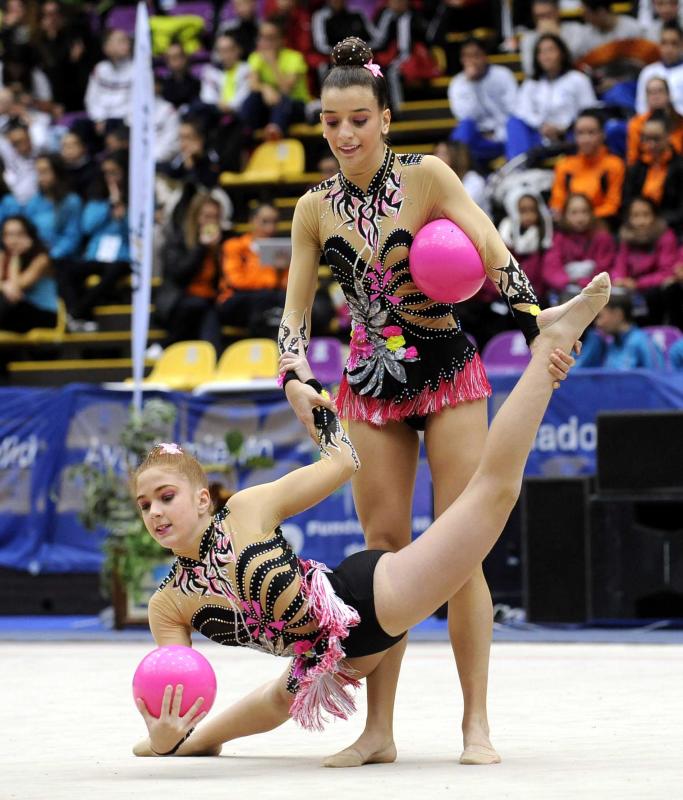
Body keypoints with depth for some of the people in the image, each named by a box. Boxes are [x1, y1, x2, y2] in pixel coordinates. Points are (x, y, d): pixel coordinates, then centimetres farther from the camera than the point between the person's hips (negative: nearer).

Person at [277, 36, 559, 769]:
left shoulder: (426, 177, -7)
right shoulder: (315, 209, 3)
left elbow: (494, 255, -15)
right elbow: (295, 310, 7)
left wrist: (537, 323, -30)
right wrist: (294, 379, -10)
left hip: (447, 372, -3)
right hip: (370, 381, 3)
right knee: (384, 548, 2)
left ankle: (476, 721, -1)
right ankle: (378, 727, 6)